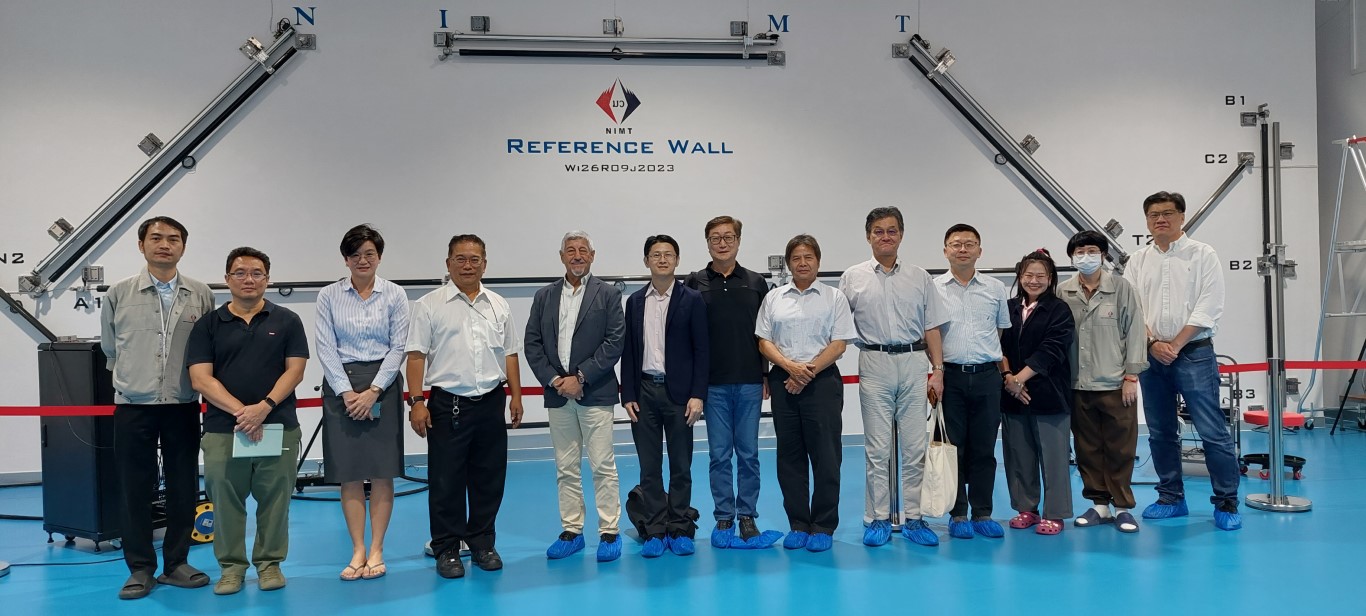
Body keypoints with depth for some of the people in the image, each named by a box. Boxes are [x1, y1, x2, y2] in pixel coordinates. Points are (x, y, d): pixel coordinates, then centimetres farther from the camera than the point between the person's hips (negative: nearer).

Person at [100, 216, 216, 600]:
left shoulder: (201, 295, 2)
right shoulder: (119, 294, 2)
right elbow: (110, 348, 14)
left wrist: (198, 384, 8)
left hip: (183, 407, 1)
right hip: (133, 407, -1)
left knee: (184, 488, 6)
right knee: (136, 490, 3)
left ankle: (175, 564, 19)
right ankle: (140, 569, 14)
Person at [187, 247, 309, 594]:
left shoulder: (286, 321, 6)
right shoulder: (208, 325, 5)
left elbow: (295, 370, 0)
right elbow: (201, 379, -3)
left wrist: (265, 407, -15)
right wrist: (240, 411, -15)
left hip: (279, 427, 0)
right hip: (222, 429, 0)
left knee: (274, 499, 5)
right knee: (225, 500, 5)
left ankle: (270, 562, 19)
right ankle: (231, 566, 18)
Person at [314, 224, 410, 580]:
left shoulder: (395, 295, 3)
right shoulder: (329, 296, 4)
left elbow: (398, 347, -1)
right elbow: (326, 348, -1)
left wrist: (373, 391, -10)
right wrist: (347, 392, -10)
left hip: (383, 386, 0)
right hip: (341, 386, 1)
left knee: (382, 472, 0)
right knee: (349, 473, 2)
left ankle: (376, 551, 9)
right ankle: (358, 551, 10)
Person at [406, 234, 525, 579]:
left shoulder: (499, 306, 10)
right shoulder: (430, 305, -2)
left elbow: (510, 354, 13)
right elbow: (416, 355, -5)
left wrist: (515, 396, 8)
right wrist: (416, 401, -12)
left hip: (491, 403, 4)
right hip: (448, 405, -4)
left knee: (488, 479, 10)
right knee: (446, 482, 2)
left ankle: (482, 544, 23)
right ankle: (447, 550, 14)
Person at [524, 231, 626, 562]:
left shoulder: (607, 294, 2)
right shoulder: (545, 296, 11)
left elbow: (615, 342, -6)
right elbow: (532, 344, 7)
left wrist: (581, 377, -12)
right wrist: (554, 380, -5)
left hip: (595, 393, -3)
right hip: (557, 394, 3)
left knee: (603, 466, -2)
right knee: (565, 467, 9)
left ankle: (609, 532, 5)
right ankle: (571, 531, 17)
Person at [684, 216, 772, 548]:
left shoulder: (756, 283, 7)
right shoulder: (694, 284, 3)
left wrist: (767, 376, 3)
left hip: (749, 383, 1)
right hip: (713, 383, -1)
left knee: (748, 453, 5)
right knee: (719, 454, 5)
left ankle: (747, 515, 15)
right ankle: (724, 517, 14)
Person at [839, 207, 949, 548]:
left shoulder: (920, 278, 9)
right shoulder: (852, 278, 5)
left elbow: (932, 328, 9)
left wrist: (937, 370, 2)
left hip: (914, 364, 1)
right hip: (874, 365, -1)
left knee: (915, 446, 3)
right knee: (877, 448, 3)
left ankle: (913, 517, 12)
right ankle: (878, 519, 11)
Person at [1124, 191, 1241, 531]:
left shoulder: (1202, 255, 0)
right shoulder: (1138, 261, 10)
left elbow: (1208, 308, -8)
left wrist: (1175, 345, -12)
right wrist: (1154, 344, -9)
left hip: (1194, 353, -4)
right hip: (1151, 355, 4)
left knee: (1213, 431, -5)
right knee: (1160, 432, 10)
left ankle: (1226, 503, 4)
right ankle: (1171, 499, 21)